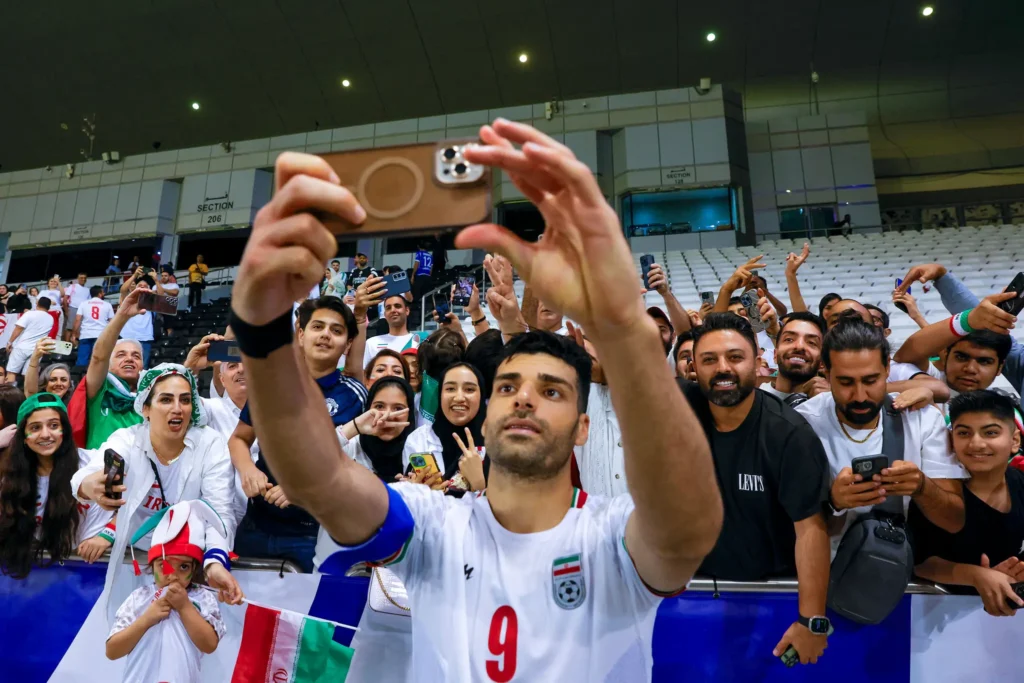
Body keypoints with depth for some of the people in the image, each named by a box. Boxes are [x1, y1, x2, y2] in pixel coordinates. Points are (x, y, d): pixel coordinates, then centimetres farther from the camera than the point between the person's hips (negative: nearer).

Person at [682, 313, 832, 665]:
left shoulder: (790, 433, -21)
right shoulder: (682, 406, -11)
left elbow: (811, 527, -22)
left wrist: (812, 621, -23)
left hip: (771, 589, -3)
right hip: (696, 581, 3)